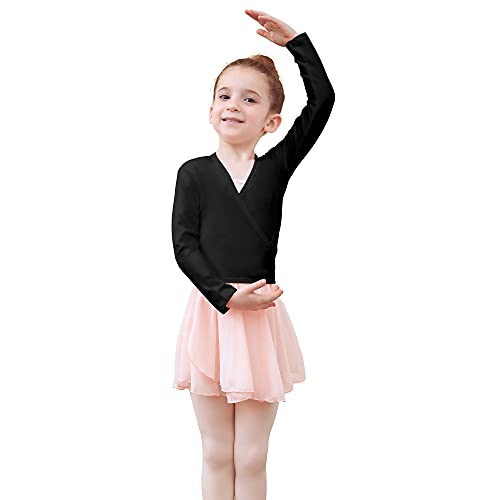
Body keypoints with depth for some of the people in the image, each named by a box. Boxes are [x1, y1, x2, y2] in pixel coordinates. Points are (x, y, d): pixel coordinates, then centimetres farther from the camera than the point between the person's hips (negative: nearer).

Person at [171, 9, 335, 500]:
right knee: (216, 454, 11)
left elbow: (322, 101, -5)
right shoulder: (194, 173, 1)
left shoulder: (276, 166, 2)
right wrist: (226, 294, -18)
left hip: (260, 313, 0)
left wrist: (294, 40, -2)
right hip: (211, 312, 0)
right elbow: (184, 245, -6)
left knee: (251, 457, 9)